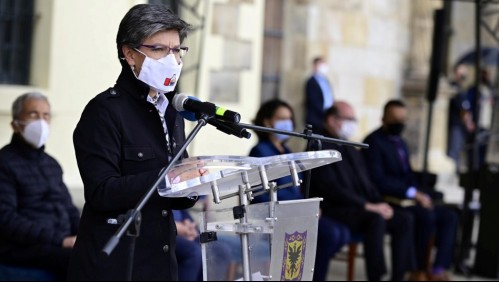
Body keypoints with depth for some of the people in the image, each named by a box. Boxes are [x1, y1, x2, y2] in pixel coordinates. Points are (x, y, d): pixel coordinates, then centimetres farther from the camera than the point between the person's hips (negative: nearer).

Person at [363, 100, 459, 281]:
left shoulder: (401, 143, 19)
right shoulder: (374, 142, -9)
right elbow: (377, 180, -20)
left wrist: (421, 194, -1)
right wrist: (413, 193, -23)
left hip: (407, 198, 9)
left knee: (450, 216, -6)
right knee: (426, 215, -30)